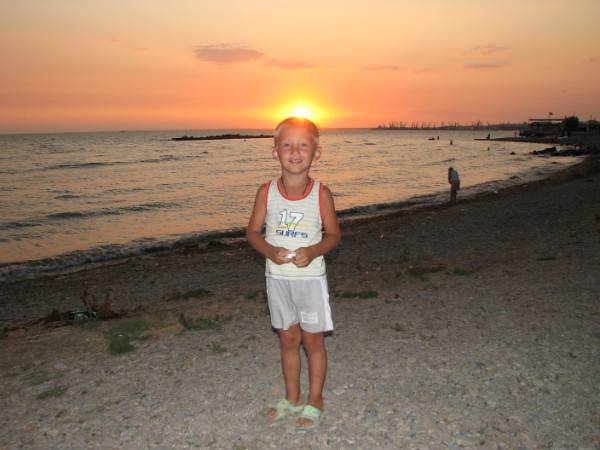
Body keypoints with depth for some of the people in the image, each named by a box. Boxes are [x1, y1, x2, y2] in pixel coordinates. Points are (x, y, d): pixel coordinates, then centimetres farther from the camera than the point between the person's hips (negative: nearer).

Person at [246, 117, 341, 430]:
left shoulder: (321, 194, -10)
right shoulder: (266, 192, -6)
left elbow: (333, 234, -1)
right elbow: (252, 231, 2)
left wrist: (313, 251, -20)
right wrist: (269, 251, -17)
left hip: (310, 277, -2)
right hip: (277, 277, 2)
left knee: (312, 339, 8)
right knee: (288, 338, 15)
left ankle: (314, 401, 29)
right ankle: (292, 398, 35)